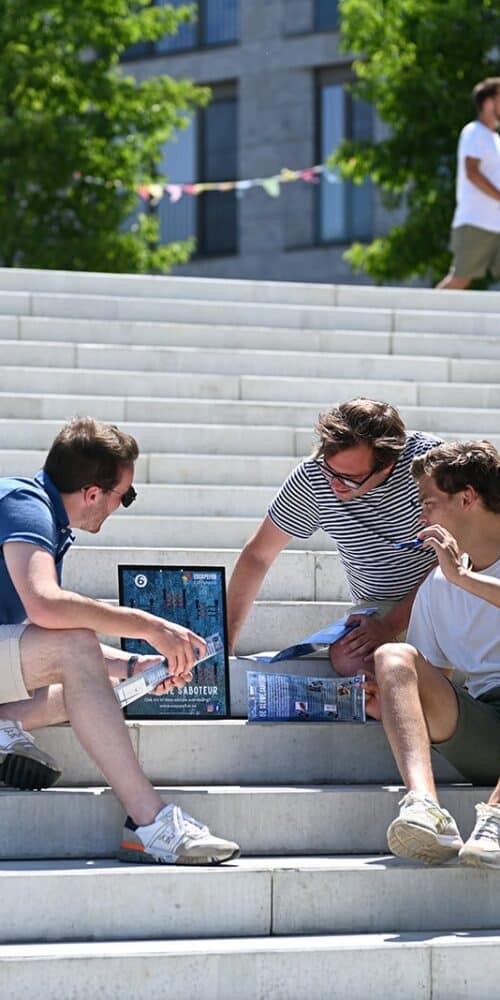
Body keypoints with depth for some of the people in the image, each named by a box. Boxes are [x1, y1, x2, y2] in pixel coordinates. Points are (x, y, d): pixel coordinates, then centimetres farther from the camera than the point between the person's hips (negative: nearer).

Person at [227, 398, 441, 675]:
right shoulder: (312, 477, -14)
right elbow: (258, 555, -3)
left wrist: (391, 625, -24)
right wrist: (224, 642, -7)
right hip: (379, 607, 2)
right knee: (346, 658, -29)